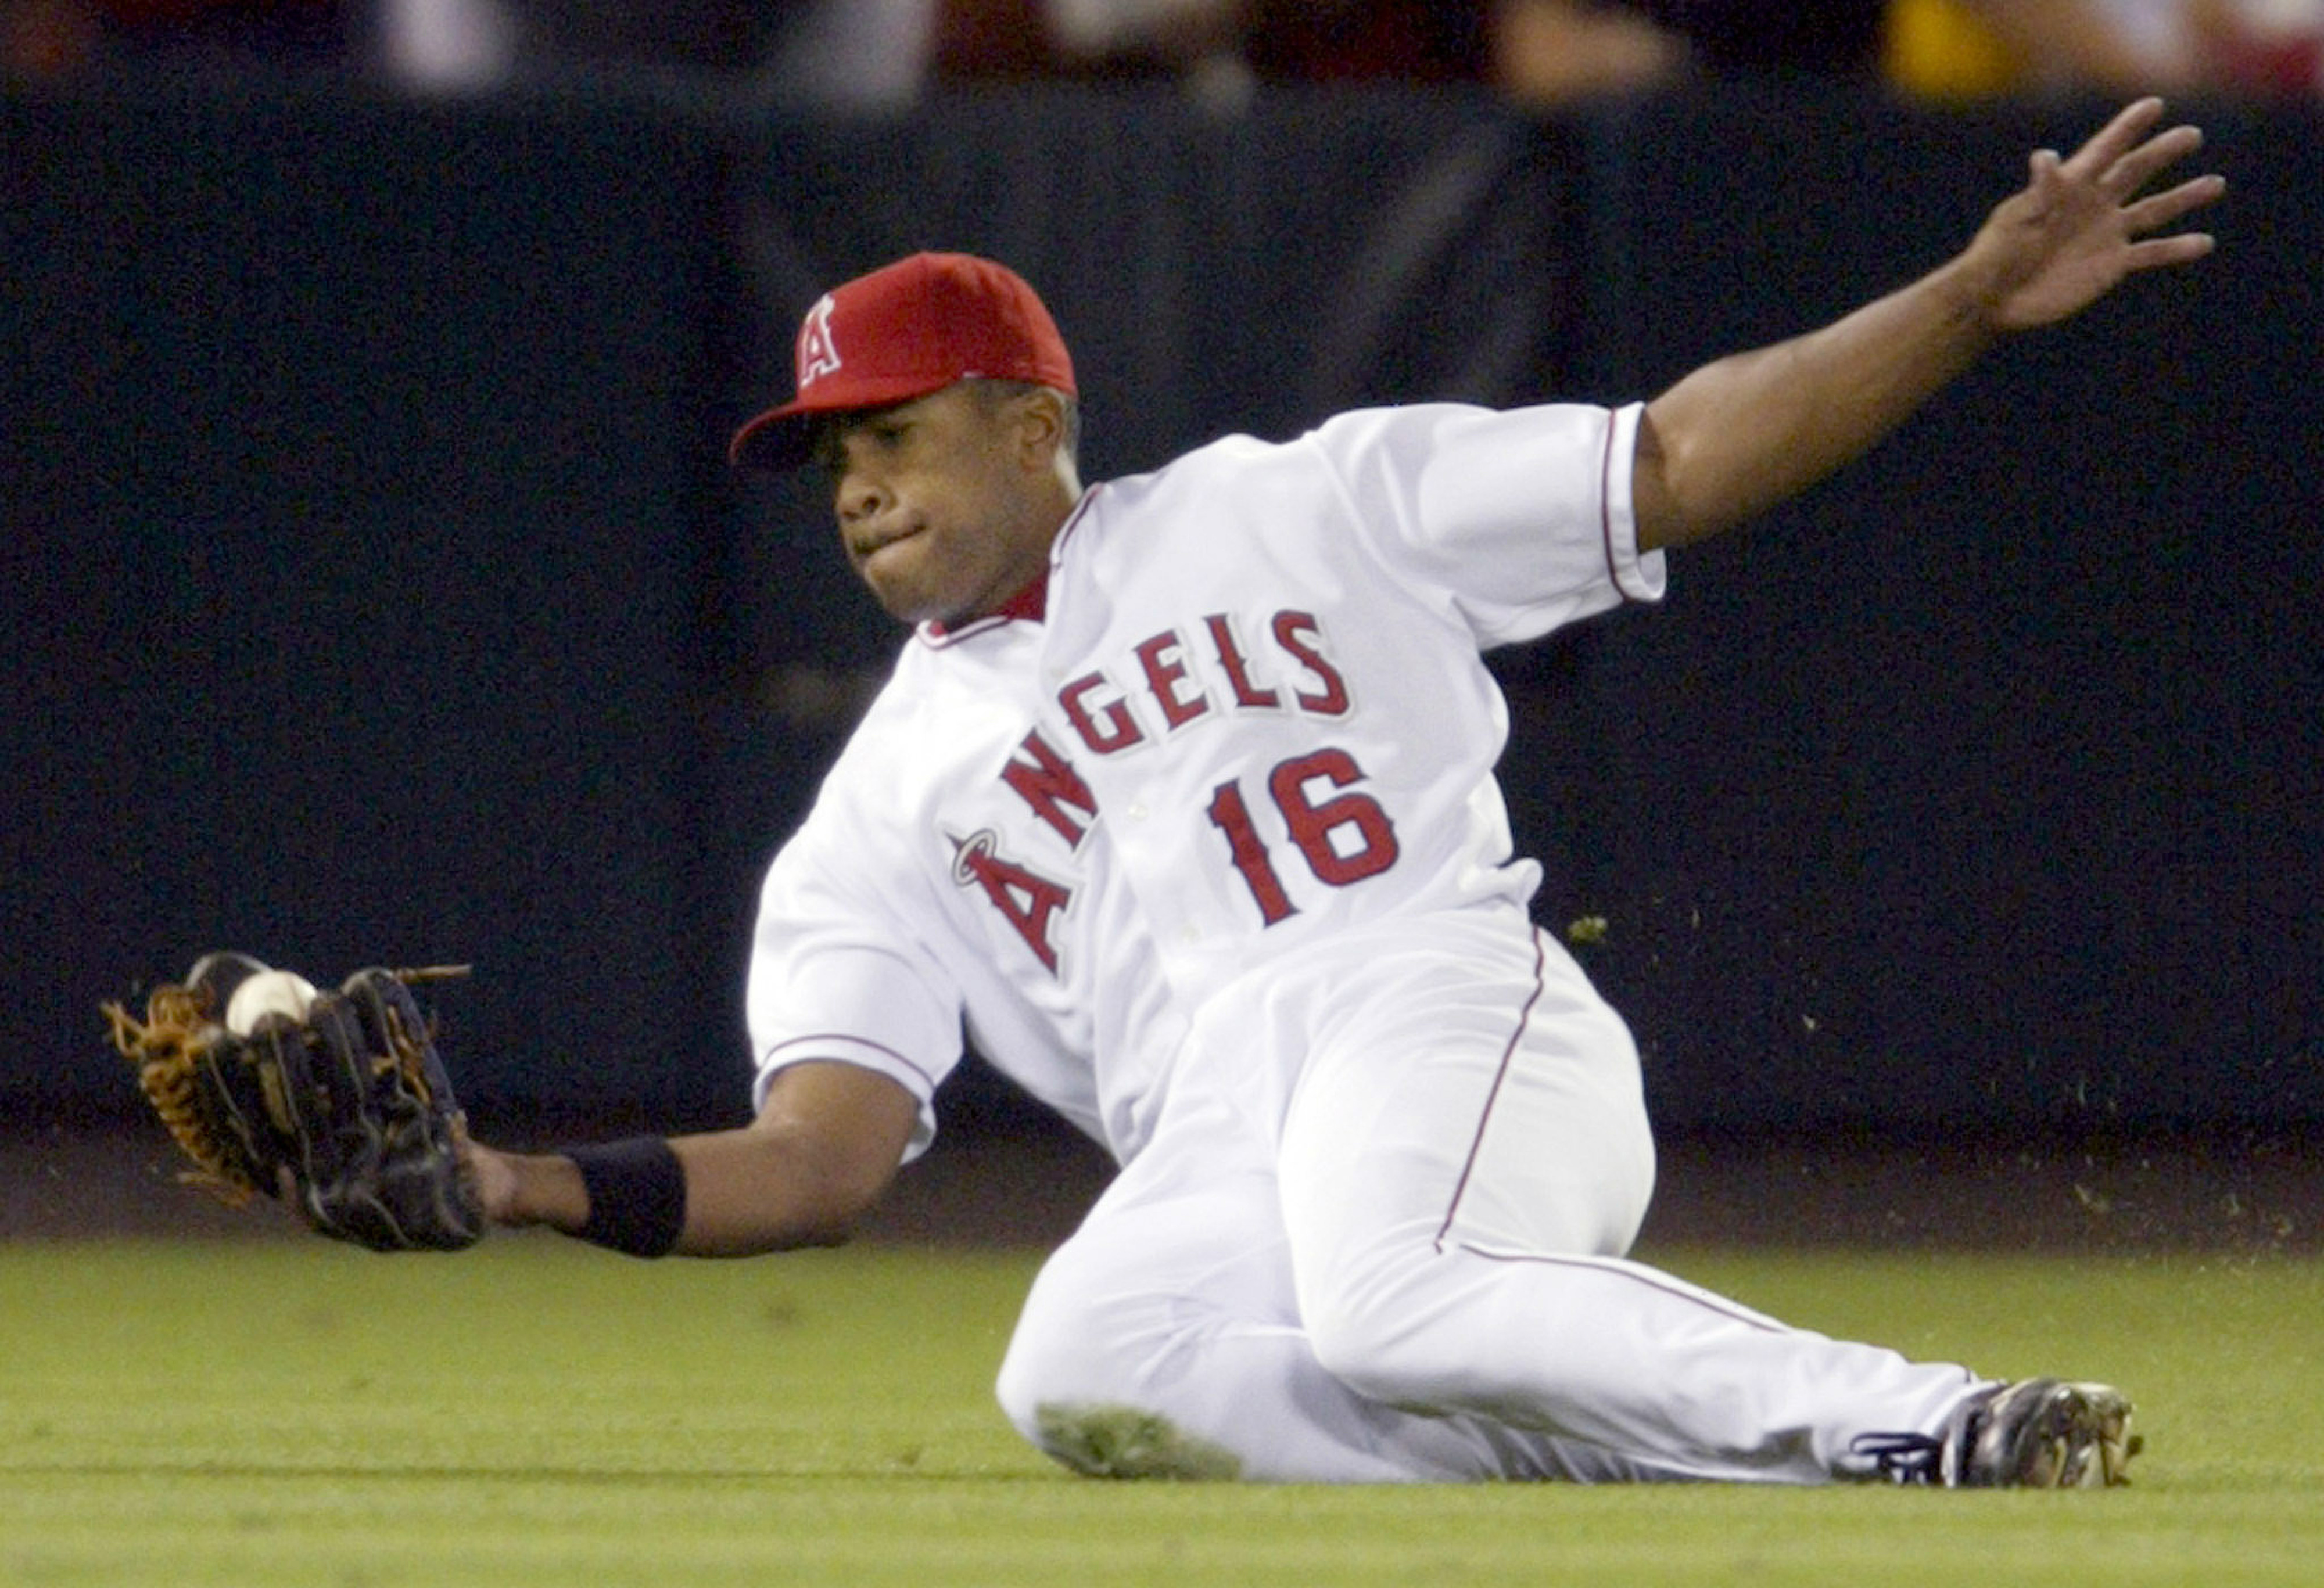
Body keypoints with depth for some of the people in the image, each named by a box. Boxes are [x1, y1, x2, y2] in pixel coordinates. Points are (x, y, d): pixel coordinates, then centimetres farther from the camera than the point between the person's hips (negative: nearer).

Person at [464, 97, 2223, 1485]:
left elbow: (1683, 459, 14)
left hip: (1449, 1013, -3)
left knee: (1388, 1301, -39)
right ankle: (1641, 1455, -25)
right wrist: (543, 1188, -4)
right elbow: (823, 1158, 13)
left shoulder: (1302, 512, 19)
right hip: (1214, 1159, 3)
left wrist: (1980, 297, 3)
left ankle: (1934, 1426, -29)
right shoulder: (875, 821, 25)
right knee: (1082, 1371, -34)